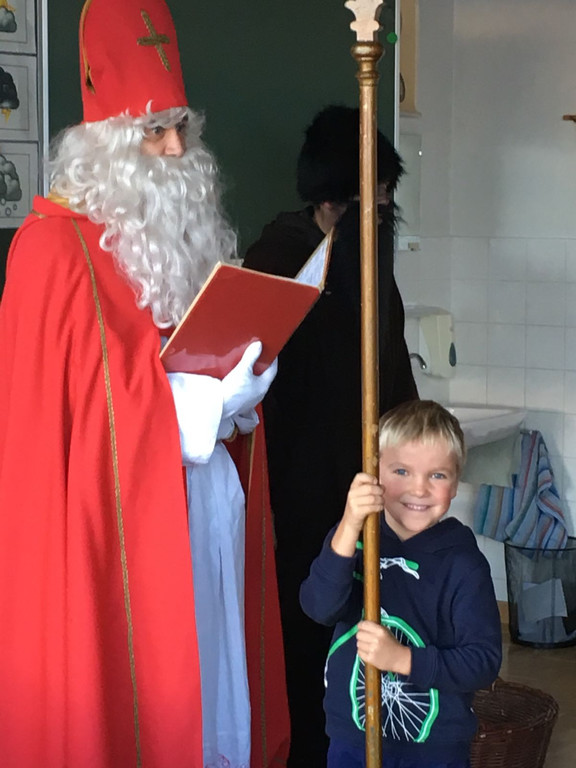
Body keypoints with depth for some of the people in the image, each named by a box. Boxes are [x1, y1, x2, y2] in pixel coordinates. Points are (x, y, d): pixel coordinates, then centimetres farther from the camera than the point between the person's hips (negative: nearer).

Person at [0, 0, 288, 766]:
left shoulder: (187, 231, 13)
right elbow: (73, 402, -17)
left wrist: (237, 389, 0)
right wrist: (197, 404, -22)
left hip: (204, 503, 7)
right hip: (119, 512, -7)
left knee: (210, 671, 12)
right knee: (136, 682, -2)